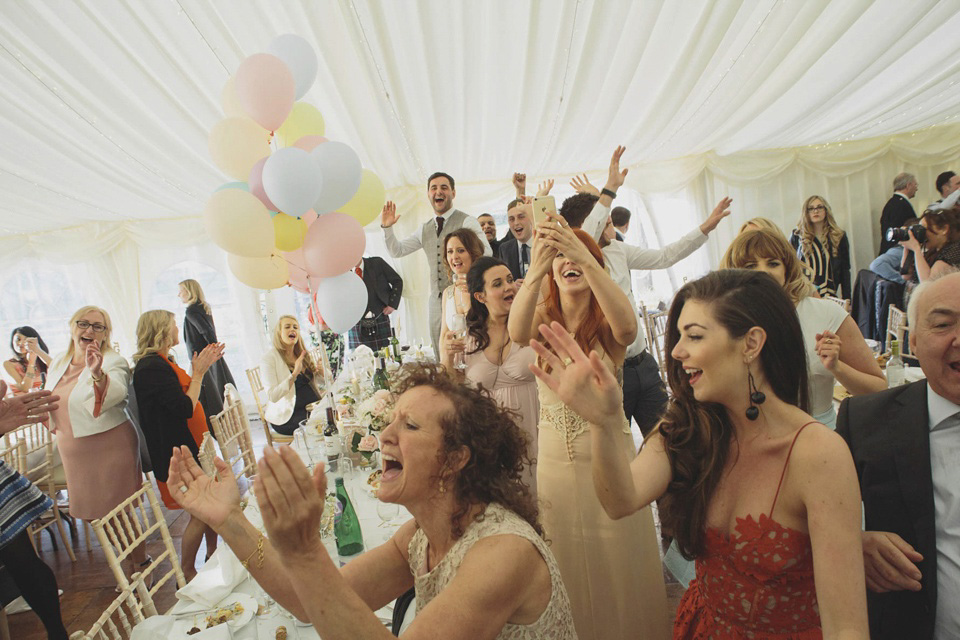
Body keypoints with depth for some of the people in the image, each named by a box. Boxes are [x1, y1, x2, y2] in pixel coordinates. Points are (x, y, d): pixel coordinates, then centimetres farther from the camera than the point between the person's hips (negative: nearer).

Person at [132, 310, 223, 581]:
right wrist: (198, 372, -16)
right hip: (178, 453, -10)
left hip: (191, 446, 10)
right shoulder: (151, 367, -21)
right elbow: (185, 408, -25)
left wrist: (202, 367, 9)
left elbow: (184, 394, 14)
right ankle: (187, 574, 16)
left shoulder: (160, 362, 10)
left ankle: (213, 554, 33)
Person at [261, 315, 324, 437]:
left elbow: (322, 382, 17)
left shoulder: (302, 353, 11)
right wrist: (294, 374, -27)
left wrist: (321, 372, -7)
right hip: (287, 416, -6)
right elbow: (273, 396, -17)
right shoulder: (270, 357, -8)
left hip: (314, 405, 6)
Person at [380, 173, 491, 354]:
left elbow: (486, 253, -17)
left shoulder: (467, 222, -4)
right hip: (437, 298, 6)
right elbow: (396, 251, 21)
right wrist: (386, 227, 5)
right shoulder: (425, 229, 16)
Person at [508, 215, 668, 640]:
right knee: (567, 569, 18)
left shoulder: (606, 322, -6)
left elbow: (627, 328, -31)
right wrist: (537, 266, -42)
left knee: (618, 568, 13)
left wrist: (585, 257, -41)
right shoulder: (543, 318, -2)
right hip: (555, 458, 2)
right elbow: (517, 333, -26)